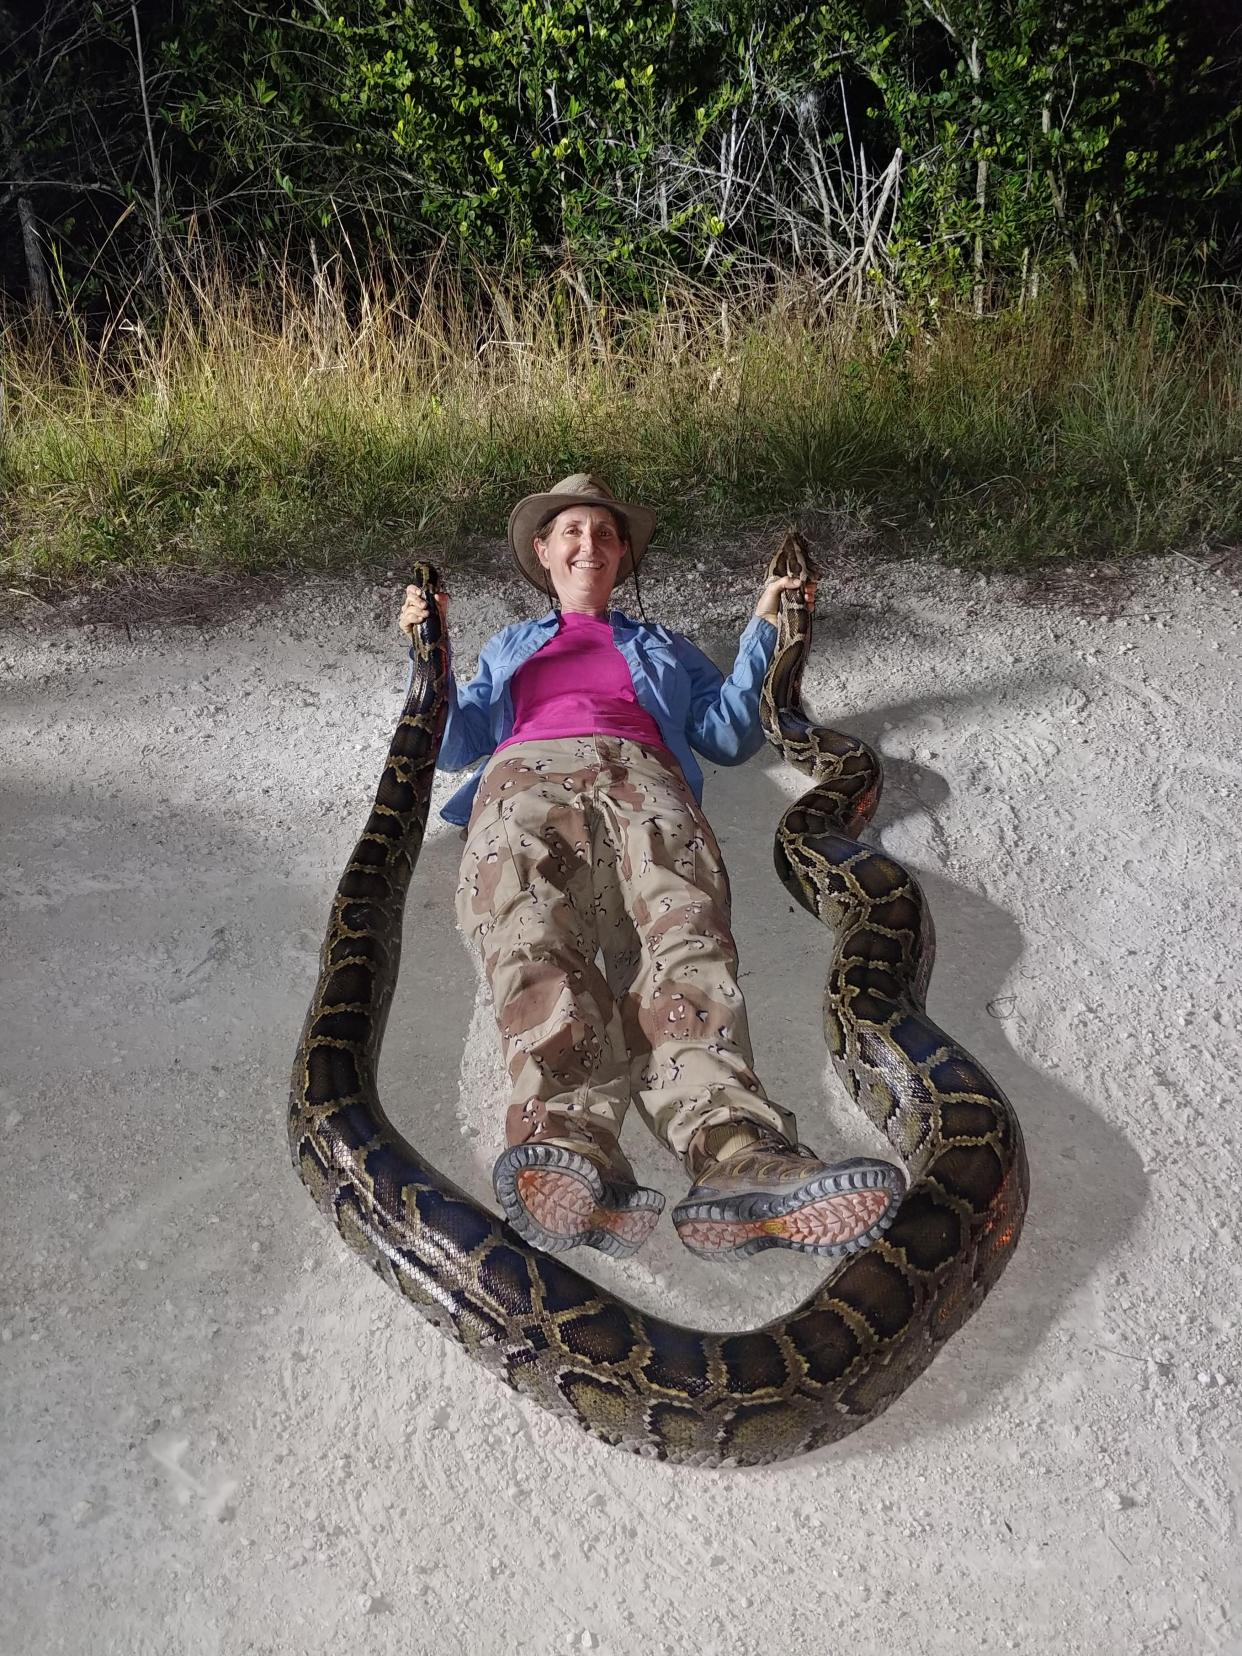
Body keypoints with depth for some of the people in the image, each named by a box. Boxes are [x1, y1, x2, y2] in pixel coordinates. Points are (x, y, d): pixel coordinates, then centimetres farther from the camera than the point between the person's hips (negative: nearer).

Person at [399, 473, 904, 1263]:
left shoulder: (662, 645, 41)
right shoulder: (509, 647, 42)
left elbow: (728, 734, 26)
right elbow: (456, 742, 28)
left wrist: (764, 629, 19)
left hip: (640, 776, 0)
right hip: (526, 778, 0)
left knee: (684, 934, -36)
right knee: (535, 941, -38)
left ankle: (734, 1153, -61)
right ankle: (572, 1149, -61)